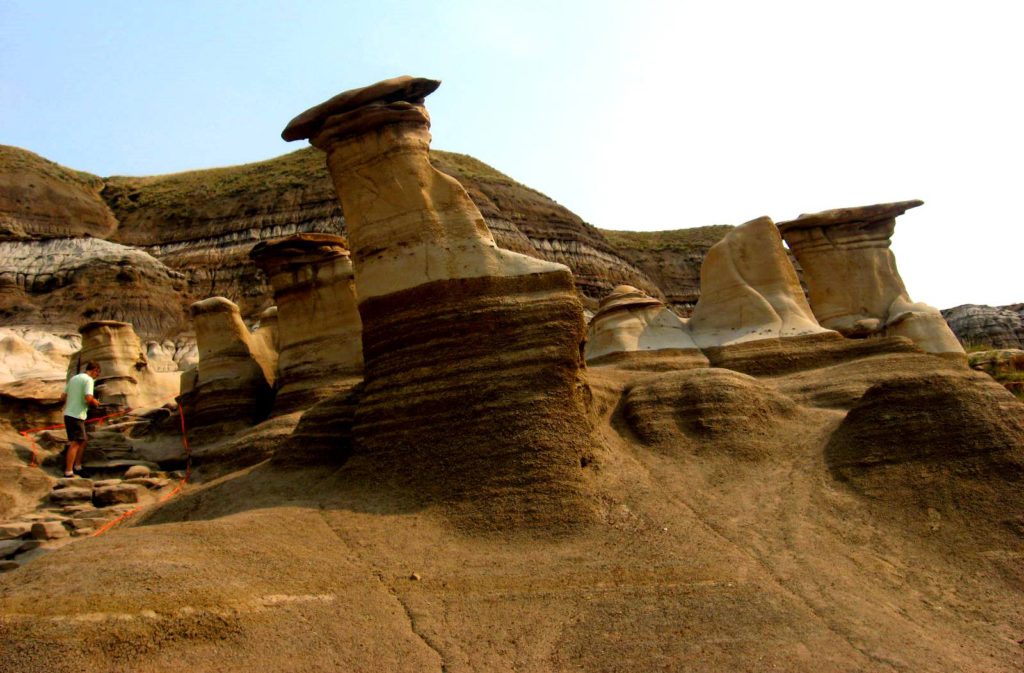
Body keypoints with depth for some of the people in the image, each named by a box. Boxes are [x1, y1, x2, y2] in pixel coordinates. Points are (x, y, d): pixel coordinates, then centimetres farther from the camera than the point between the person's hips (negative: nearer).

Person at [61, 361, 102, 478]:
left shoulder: (73, 378, 15)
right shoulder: (89, 380, -10)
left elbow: (63, 398, 16)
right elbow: (88, 398, -23)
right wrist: (95, 402, -3)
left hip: (68, 414, 9)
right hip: (77, 416, -9)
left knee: (84, 439, 18)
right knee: (75, 443, -4)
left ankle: (77, 467, 21)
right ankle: (68, 472, -3)